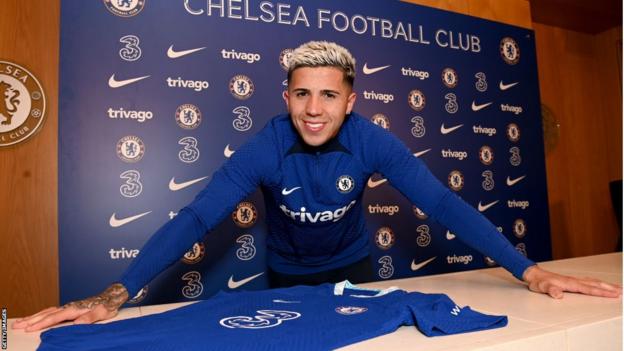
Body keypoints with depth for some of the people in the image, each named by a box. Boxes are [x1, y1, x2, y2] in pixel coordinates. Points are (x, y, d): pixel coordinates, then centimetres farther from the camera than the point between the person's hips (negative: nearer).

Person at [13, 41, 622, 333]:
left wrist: (527, 269, -32)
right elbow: (195, 218, -31)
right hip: (287, 277, 0)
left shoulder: (373, 143, -24)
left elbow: (442, 202, -25)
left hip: (352, 269, 1)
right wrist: (114, 295, -39)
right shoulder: (263, 149, -27)